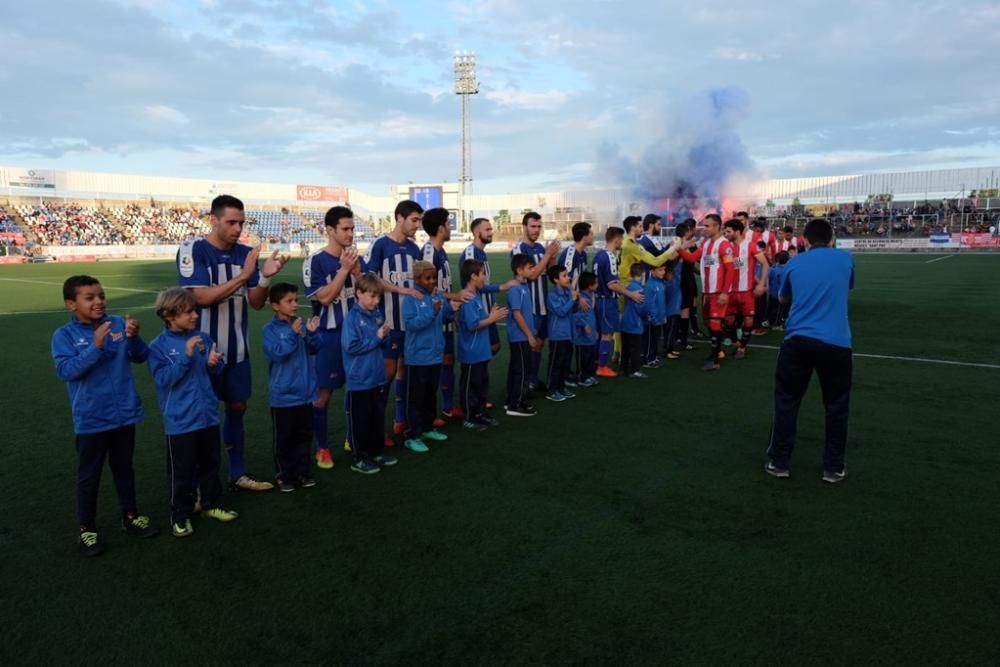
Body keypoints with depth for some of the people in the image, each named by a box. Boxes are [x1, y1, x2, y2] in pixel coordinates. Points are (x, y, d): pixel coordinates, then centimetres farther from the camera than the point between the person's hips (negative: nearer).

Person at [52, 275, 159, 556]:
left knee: (124, 468, 19)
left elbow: (141, 357, -2)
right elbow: (66, 370, -20)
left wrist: (134, 337, -22)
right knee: (89, 475, 11)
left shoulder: (118, 324, -4)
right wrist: (96, 346, -29)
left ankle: (130, 516, 35)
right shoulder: (64, 335, -9)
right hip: (91, 419, -3)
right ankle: (87, 529, 25)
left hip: (125, 413, 3)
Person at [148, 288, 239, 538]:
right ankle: (181, 515, 20)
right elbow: (163, 379, -20)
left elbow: (218, 372, 9)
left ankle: (211, 504, 34)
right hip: (180, 421, -4)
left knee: (210, 464, 18)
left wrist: (214, 363, -14)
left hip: (208, 415, 5)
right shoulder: (158, 346, -10)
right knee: (182, 472, 6)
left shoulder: (204, 338, 1)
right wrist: (186, 355, -26)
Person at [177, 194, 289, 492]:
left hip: (237, 347, 5)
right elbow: (202, 297, -24)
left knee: (237, 407, 13)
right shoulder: (192, 250, -14)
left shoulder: (246, 253, 1)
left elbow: (256, 303, 1)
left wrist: (265, 276, -17)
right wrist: (243, 275, -30)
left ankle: (238, 473, 27)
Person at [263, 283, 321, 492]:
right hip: (283, 395, -4)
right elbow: (277, 353, -20)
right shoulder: (270, 329, -9)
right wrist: (293, 334, -26)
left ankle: (302, 472, 26)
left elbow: (314, 349, 1)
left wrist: (312, 333, -16)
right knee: (283, 438, 7)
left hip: (305, 392, 5)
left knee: (304, 435, 14)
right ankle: (283, 475, 20)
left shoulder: (301, 324, 2)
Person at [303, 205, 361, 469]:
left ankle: (353, 438, 30)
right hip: (329, 335, -5)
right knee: (323, 393, 3)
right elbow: (324, 297, -17)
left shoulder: (355, 258, 4)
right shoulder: (315, 261, -11)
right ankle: (322, 448, 16)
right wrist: (344, 269, -19)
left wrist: (356, 270, -13)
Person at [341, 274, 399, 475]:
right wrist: (376, 337, -18)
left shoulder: (377, 314, 5)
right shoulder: (352, 318, -15)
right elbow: (351, 347, -21)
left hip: (377, 376, 7)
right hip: (359, 380, -7)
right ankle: (358, 458, 16)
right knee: (360, 419, 4)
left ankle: (377, 452, 30)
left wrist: (384, 334, -6)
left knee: (378, 416, 16)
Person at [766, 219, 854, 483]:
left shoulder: (794, 264, 8)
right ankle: (834, 467, 21)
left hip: (798, 341, 0)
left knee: (786, 401, 12)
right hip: (836, 343, 0)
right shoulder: (845, 259, 7)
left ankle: (778, 462, 18)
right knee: (836, 406, 13)